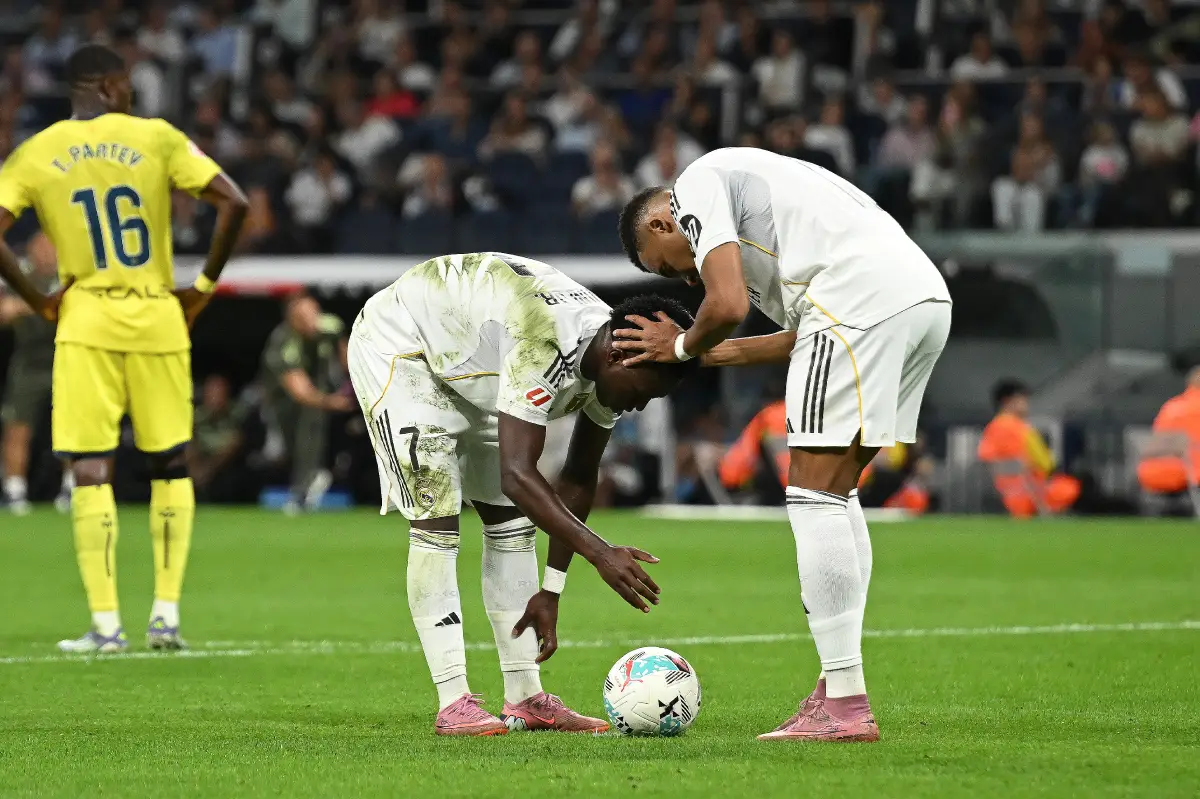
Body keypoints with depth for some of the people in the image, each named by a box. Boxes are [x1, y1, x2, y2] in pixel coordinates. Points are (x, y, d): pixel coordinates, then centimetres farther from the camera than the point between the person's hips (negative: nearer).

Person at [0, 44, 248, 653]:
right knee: (170, 467, 12)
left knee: (91, 472, 1)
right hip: (158, 320, 0)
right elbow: (233, 203, -7)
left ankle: (105, 624, -5)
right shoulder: (157, 140, -1)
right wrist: (205, 286, 2)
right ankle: (166, 614, 7)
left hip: (85, 326, 0)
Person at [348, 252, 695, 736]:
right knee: (436, 522, -18)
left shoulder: (612, 366, -12)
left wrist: (551, 592, 0)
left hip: (465, 365, 9)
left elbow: (578, 480, 1)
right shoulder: (545, 343, -40)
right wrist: (600, 554, -50)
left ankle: (525, 700, 6)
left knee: (511, 522, 4)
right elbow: (517, 475, -45)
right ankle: (453, 705, -19)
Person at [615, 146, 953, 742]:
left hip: (864, 298, -9)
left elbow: (728, 304, -8)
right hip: (929, 295, 9)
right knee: (836, 495, 17)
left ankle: (845, 708, -8)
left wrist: (684, 347, 12)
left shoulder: (697, 185, 7)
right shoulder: (745, 180, 34)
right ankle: (839, 689, 15)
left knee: (813, 496, -5)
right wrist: (708, 354, 33)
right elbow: (806, 336, 30)